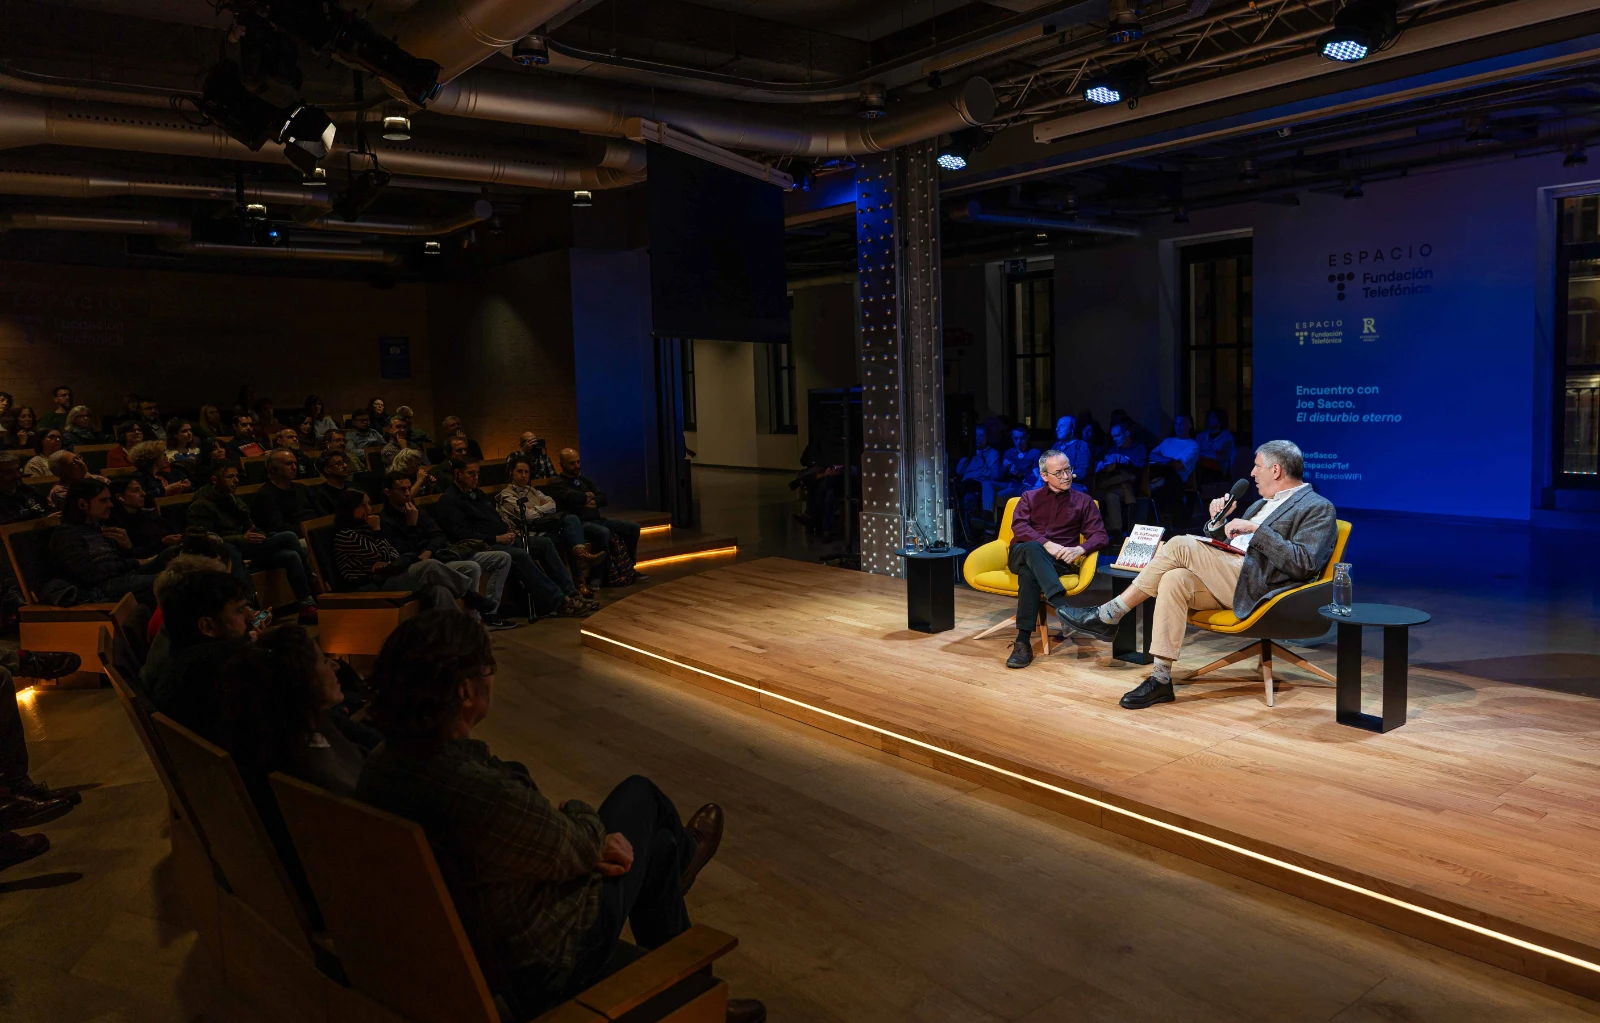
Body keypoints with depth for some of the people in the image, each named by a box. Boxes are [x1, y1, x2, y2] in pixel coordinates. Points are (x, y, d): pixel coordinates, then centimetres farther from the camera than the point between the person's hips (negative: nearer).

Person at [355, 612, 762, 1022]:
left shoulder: (379, 768, -14)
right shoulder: (487, 797, -42)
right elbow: (577, 850, -21)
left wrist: (588, 846, -4)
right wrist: (580, 817, 3)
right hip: (544, 967, -7)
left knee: (659, 845, 25)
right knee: (640, 795, 13)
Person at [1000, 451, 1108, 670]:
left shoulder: (1083, 501, 17)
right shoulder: (1029, 497, 18)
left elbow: (1100, 536, 5)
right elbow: (1019, 527, -2)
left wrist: (1079, 549, -19)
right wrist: (1047, 544, -20)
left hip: (1055, 561, 0)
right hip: (1022, 555, 1)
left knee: (1028, 573, -38)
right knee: (1033, 548, -40)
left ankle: (1023, 642, -46)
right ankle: (1062, 607, -57)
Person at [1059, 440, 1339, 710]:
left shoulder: (1319, 508, 3)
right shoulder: (1263, 504, 28)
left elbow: (1305, 563, -14)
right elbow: (1222, 542, 31)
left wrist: (1256, 529, -16)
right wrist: (1218, 520, 11)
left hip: (1255, 584, -8)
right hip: (1227, 581, 8)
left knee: (1180, 546, -22)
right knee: (1174, 580, -23)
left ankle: (1108, 616, -16)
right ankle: (1161, 679, -24)